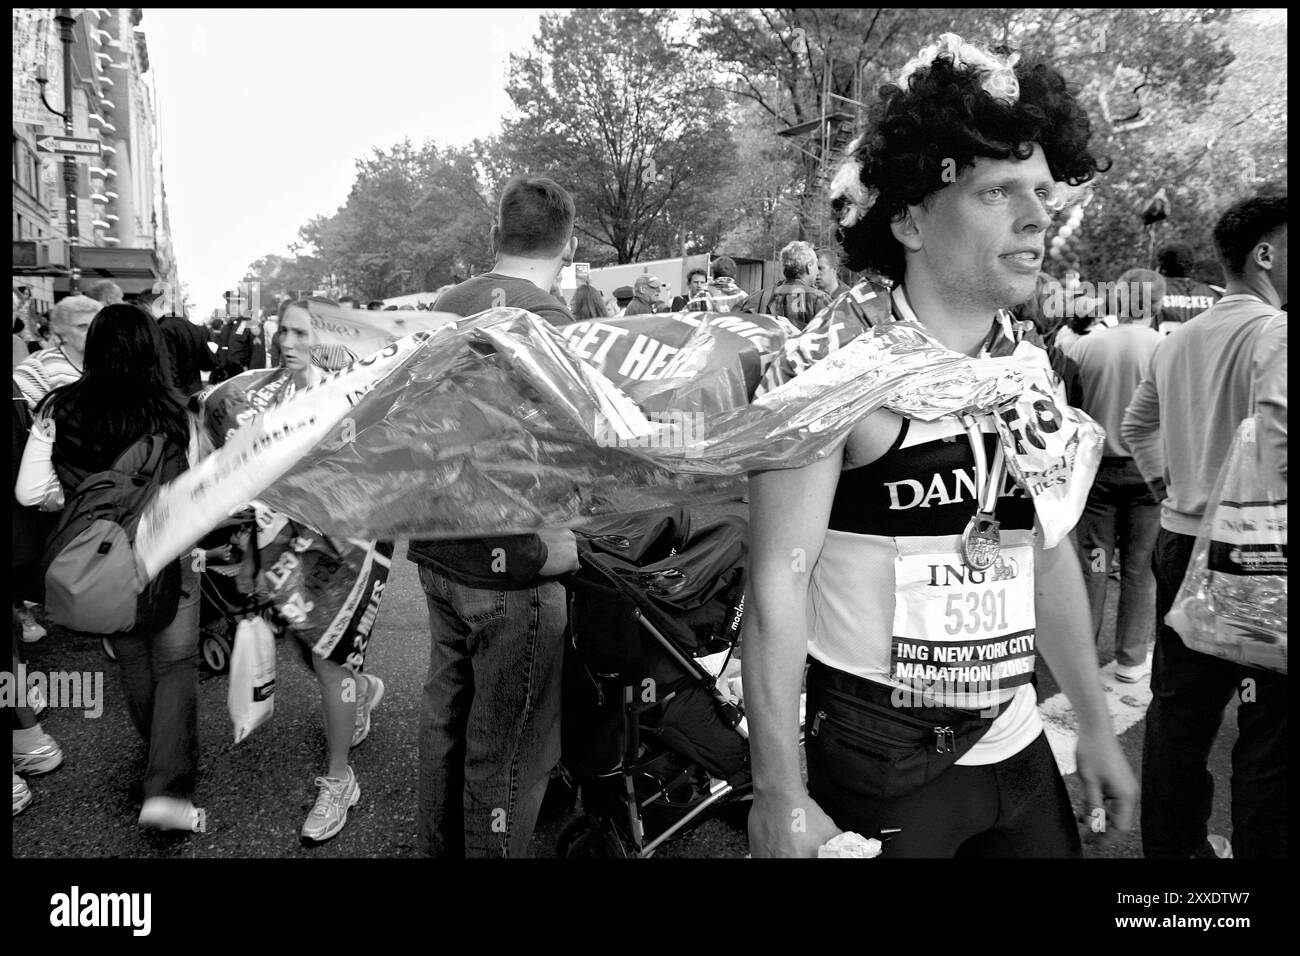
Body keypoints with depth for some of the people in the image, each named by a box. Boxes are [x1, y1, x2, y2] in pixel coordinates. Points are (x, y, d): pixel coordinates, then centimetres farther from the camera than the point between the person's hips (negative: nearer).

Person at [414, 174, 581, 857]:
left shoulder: (447, 303, 7)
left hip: (437, 552, 8)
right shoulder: (547, 319, -17)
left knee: (446, 714, 23)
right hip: (508, 568, -8)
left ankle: (435, 844, 41)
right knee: (508, 748, 8)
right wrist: (549, 543, -19)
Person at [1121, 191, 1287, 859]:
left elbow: (1135, 426, 21)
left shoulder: (1177, 339, 10)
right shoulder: (1274, 333, -14)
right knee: (1267, 729, 5)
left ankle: (1170, 843, 31)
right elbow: (1278, 445, -29)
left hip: (1180, 541, 8)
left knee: (1178, 709, 17)